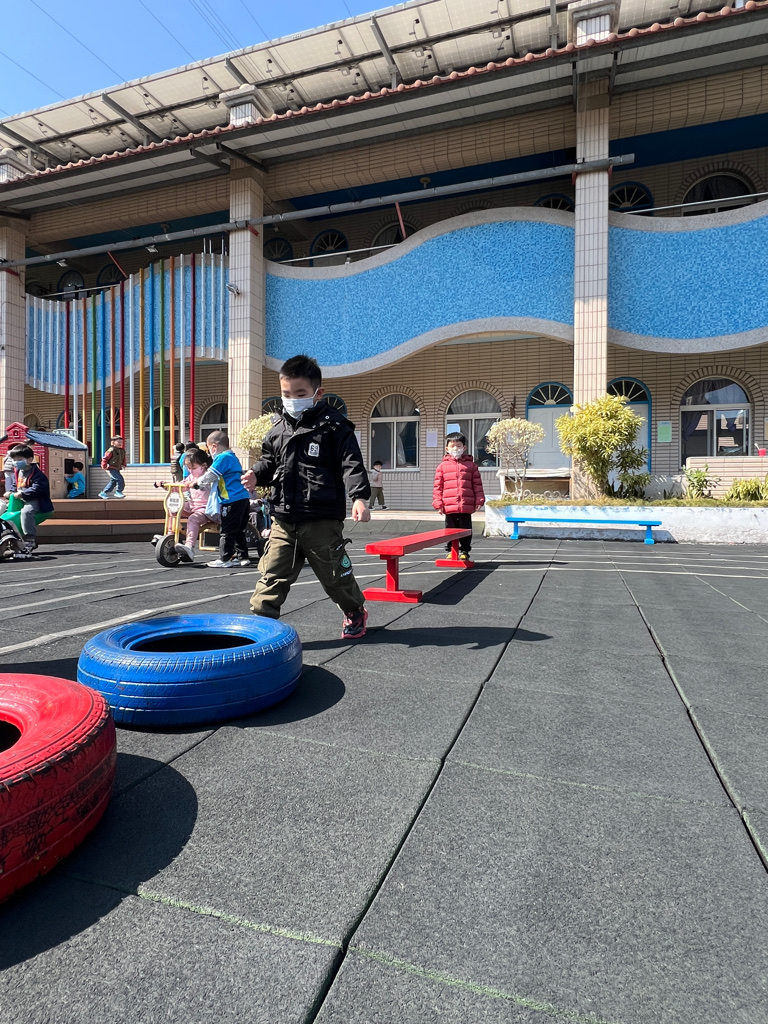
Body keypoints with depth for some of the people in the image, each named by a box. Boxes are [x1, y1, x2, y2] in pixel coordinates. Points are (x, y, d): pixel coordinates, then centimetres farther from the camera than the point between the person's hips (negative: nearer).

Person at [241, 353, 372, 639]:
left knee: (335, 575, 12)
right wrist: (257, 474, 2)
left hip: (322, 521, -4)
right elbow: (270, 461, 24)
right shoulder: (279, 429, 11)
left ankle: (355, 612, 38)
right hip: (283, 520, 5)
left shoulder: (334, 426, -6)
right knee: (272, 574, 1)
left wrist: (360, 497, -26)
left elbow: (351, 465, -12)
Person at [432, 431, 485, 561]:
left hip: (466, 506, 0)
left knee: (466, 529, 9)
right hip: (449, 506, 0)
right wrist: (438, 502, -4)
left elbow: (477, 484, 5)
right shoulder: (442, 466, 3)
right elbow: (437, 486, 1)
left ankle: (464, 551, 20)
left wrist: (479, 500, -1)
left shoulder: (470, 465, 5)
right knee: (450, 529, 11)